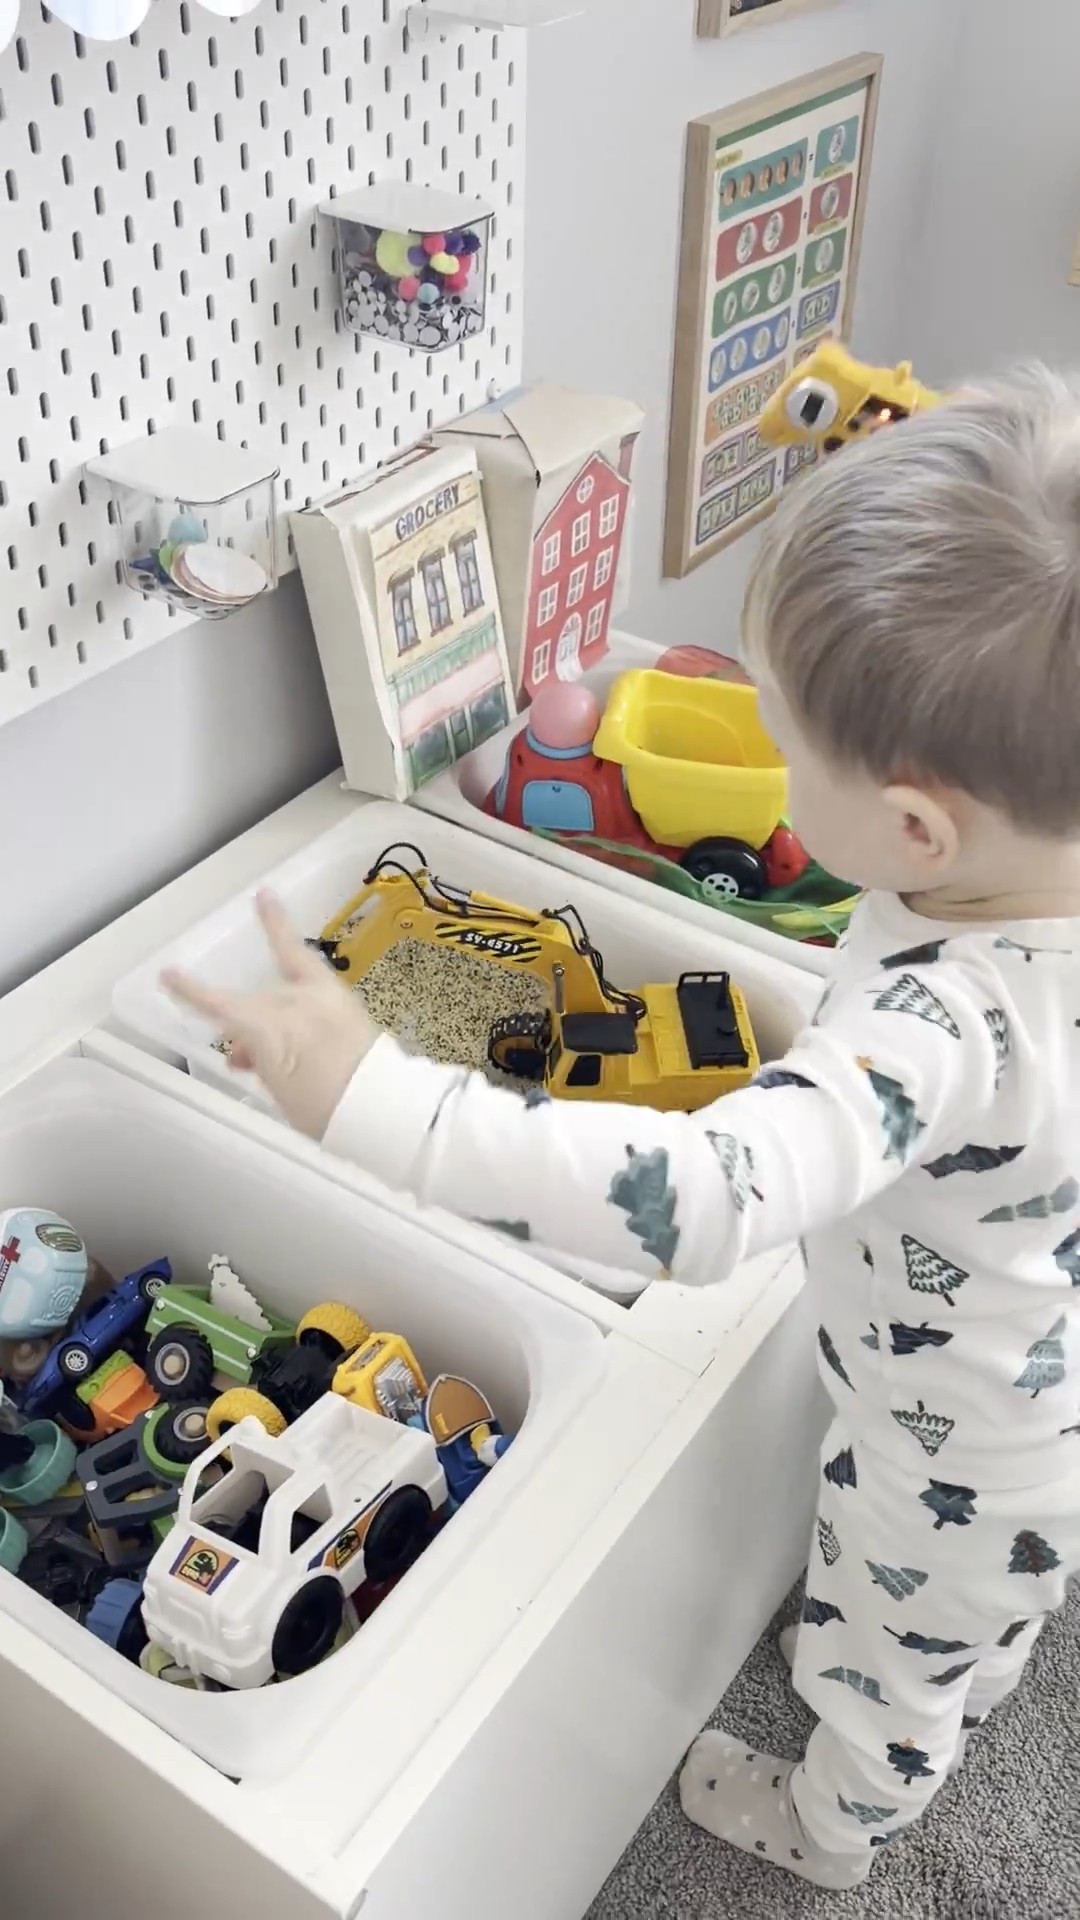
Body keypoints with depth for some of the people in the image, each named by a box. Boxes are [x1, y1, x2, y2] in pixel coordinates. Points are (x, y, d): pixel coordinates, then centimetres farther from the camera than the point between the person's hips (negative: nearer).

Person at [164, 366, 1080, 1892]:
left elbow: (707, 1198, -59)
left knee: (883, 1661, 28)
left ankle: (832, 1827, 59)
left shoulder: (941, 1025, -48)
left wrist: (374, 1099, -58)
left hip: (955, 1458, -7)